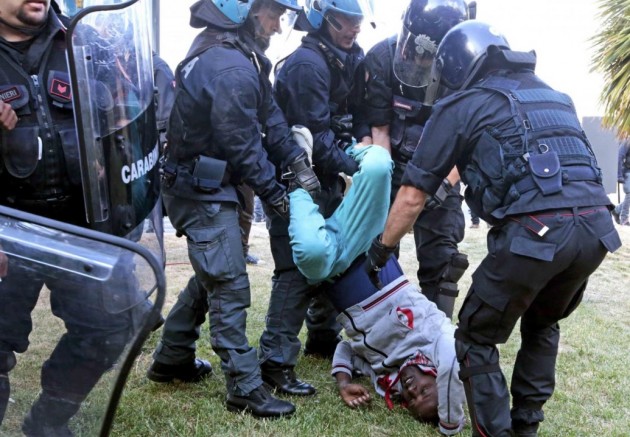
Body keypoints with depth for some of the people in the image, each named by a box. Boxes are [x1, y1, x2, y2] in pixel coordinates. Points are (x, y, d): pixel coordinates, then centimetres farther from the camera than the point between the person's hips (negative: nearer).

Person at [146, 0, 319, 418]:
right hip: (203, 191, -11)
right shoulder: (231, 69, -25)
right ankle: (245, 387, 5)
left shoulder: (238, 54, 8)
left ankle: (171, 359, 33)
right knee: (230, 285, -5)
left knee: (211, 276, 21)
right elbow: (243, 144, -21)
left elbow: (268, 116, 6)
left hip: (209, 186, 11)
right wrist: (274, 193, -9)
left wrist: (296, 160, -4)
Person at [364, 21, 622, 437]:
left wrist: (382, 248, 25)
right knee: (542, 324, 30)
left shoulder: (461, 105, 13)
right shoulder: (554, 97, 30)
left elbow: (413, 195, 12)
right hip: (597, 224, 7)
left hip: (534, 230, -6)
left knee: (477, 338, 13)